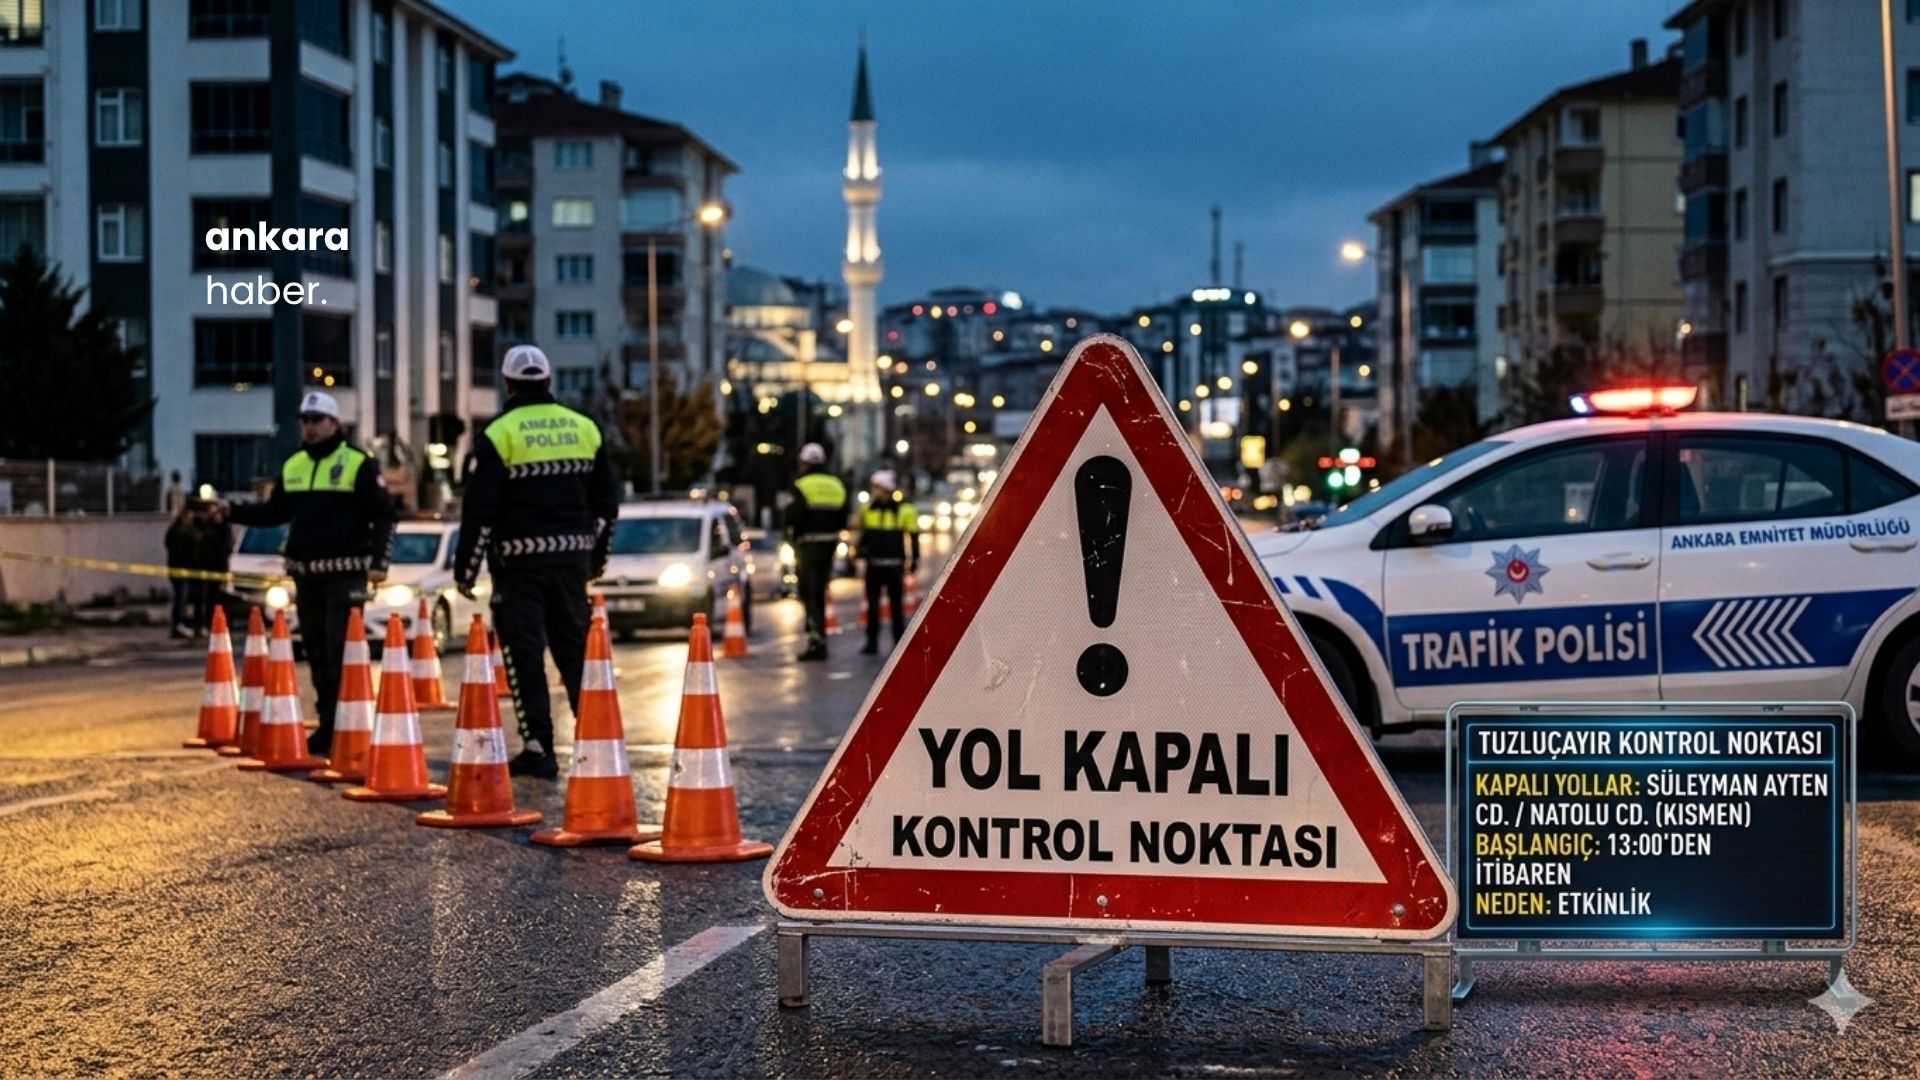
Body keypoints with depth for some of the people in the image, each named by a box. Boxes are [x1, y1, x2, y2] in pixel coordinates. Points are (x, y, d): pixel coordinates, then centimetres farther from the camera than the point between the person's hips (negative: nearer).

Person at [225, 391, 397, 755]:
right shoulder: (292, 466, 13)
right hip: (306, 575, 6)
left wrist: (379, 561, -13)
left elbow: (384, 516, -4)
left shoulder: (358, 464, -4)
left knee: (341, 654, -12)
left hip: (345, 574, -6)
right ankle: (328, 726, 16)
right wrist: (232, 512, 4)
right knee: (316, 654, 9)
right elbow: (275, 512, 17)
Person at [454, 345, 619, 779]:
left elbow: (479, 510, -10)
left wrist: (466, 567, -3)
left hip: (520, 560, -4)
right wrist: (597, 556, 22)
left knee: (523, 651, 0)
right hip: (572, 557, 4)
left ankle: (539, 746, -3)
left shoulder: (499, 434, -8)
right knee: (576, 646, 13)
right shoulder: (584, 428, 7)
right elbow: (606, 501, 12)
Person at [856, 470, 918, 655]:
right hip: (873, 564, 3)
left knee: (896, 604, 3)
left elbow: (913, 536, 1)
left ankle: (899, 641, 10)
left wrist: (914, 559, -1)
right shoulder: (868, 509, 11)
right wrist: (860, 550, 15)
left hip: (894, 565, -3)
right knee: (872, 605, 1)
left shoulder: (903, 510, -2)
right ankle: (872, 641, 4)